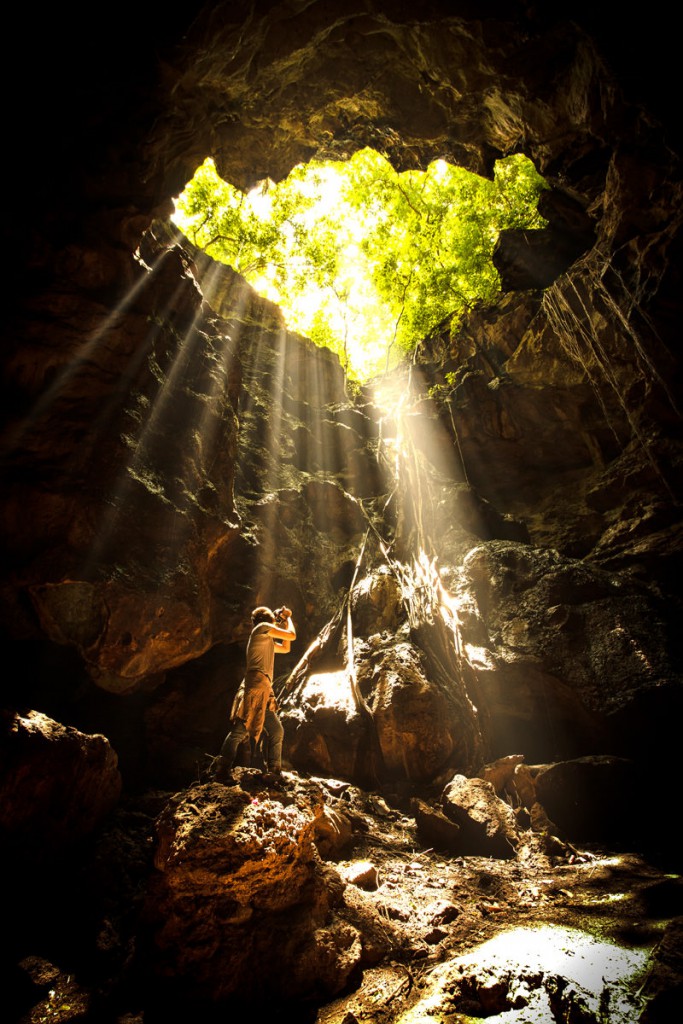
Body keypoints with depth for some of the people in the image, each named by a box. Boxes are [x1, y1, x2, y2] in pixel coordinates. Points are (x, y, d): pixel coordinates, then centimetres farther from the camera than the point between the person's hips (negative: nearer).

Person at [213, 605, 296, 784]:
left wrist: (285, 622, 34)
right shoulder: (261, 628, 4)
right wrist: (288, 619, 21)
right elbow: (292, 636, 1)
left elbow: (286, 648, 38)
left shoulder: (267, 641, 29)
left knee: (277, 731, 7)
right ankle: (222, 770, -21)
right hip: (256, 683, -10)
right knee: (242, 727, -18)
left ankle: (273, 771, 7)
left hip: (265, 689, 10)